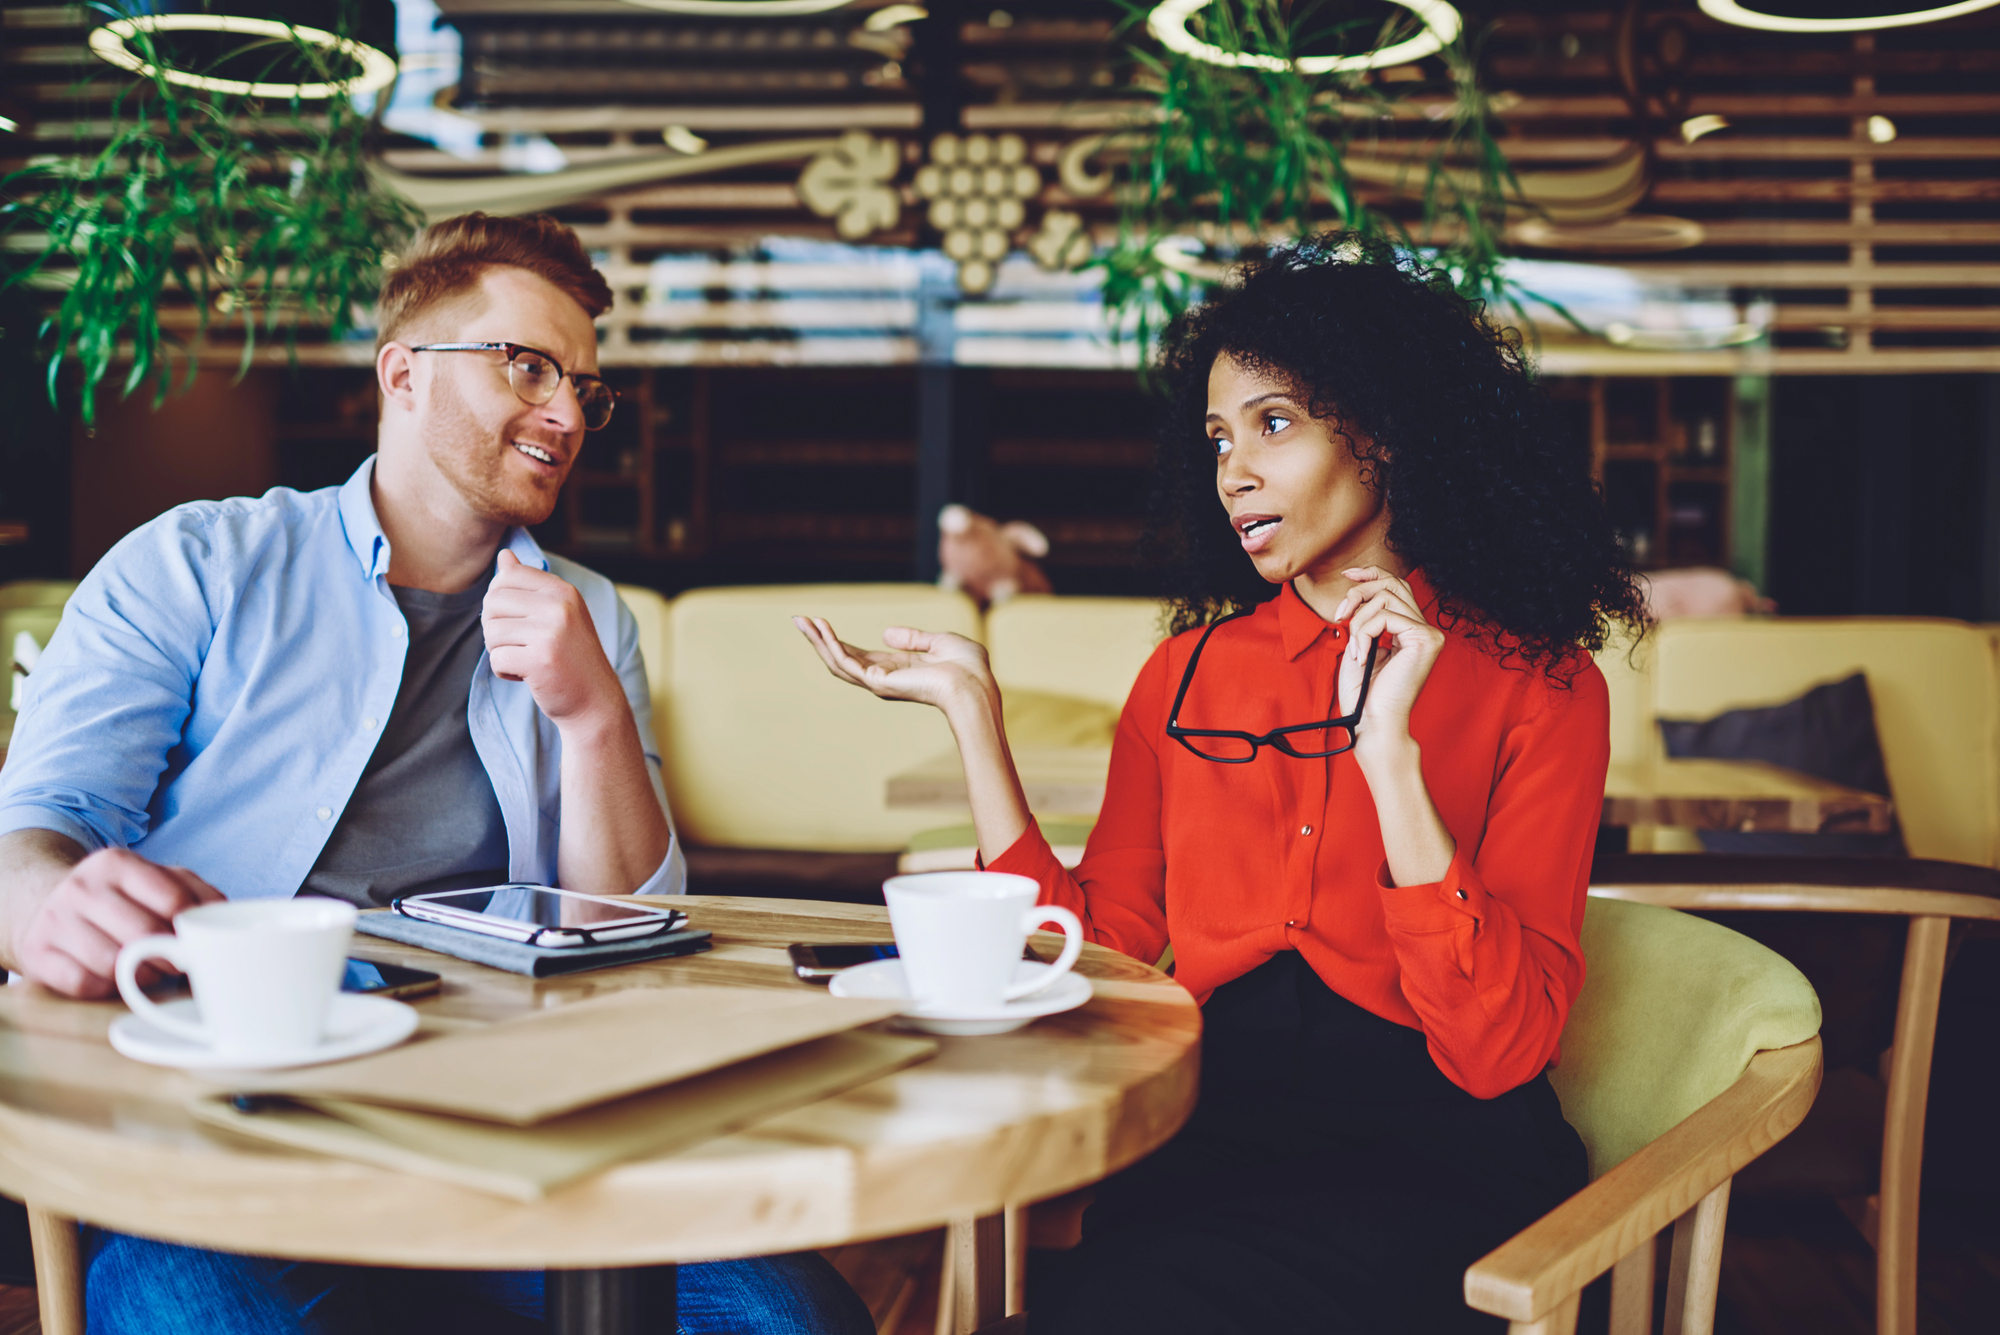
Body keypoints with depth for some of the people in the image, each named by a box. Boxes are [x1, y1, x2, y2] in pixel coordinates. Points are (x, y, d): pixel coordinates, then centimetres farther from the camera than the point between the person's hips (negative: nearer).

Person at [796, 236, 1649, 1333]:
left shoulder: (1537, 686, 0)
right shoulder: (1186, 675, 13)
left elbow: (1496, 1050, -10)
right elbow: (1095, 950, 4)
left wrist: (1388, 750, -18)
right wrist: (970, 706, 4)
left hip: (1433, 1161, -3)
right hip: (1213, 1137, 4)